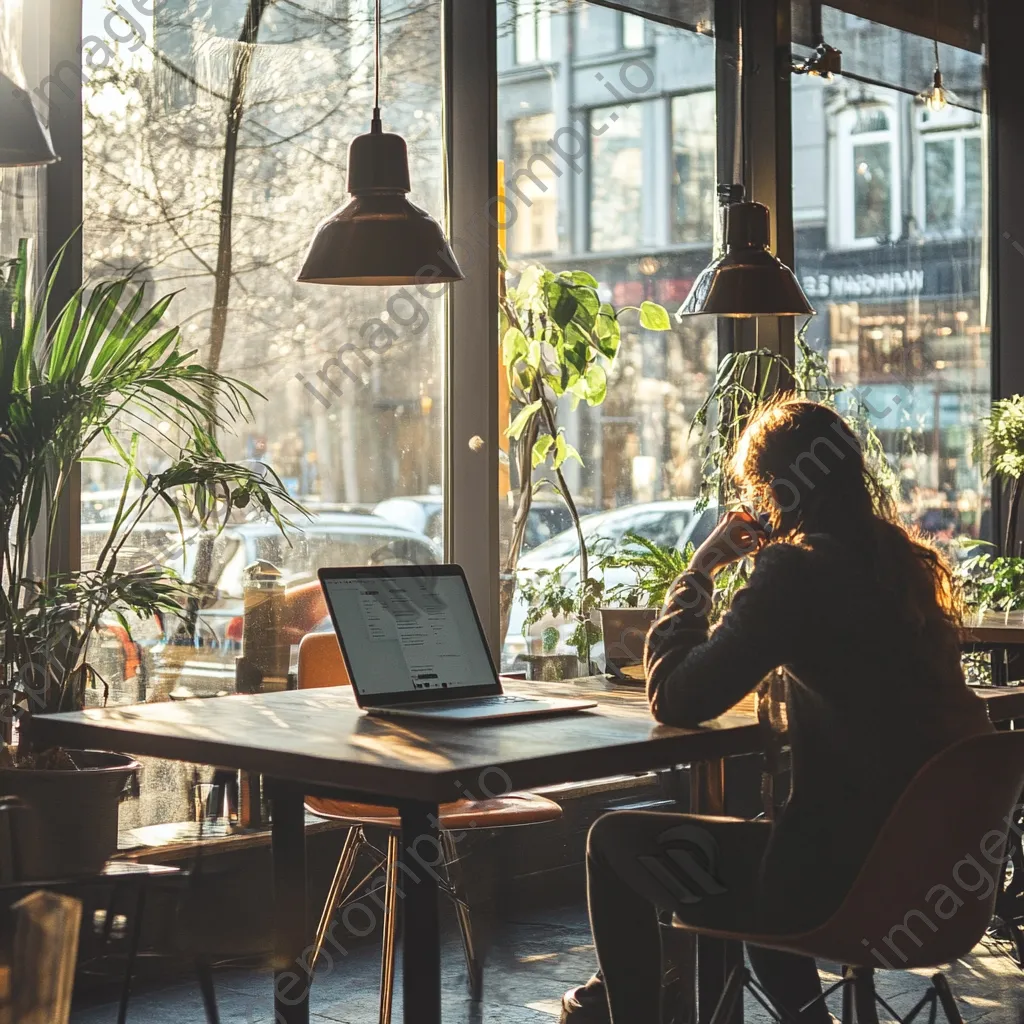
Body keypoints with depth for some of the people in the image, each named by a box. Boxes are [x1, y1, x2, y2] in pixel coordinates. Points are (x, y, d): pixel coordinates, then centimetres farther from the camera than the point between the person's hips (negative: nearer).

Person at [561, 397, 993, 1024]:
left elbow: (676, 700, -13)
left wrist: (700, 570, -1)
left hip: (843, 885, -8)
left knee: (615, 842, 11)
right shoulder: (912, 565, 6)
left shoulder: (798, 572, -16)